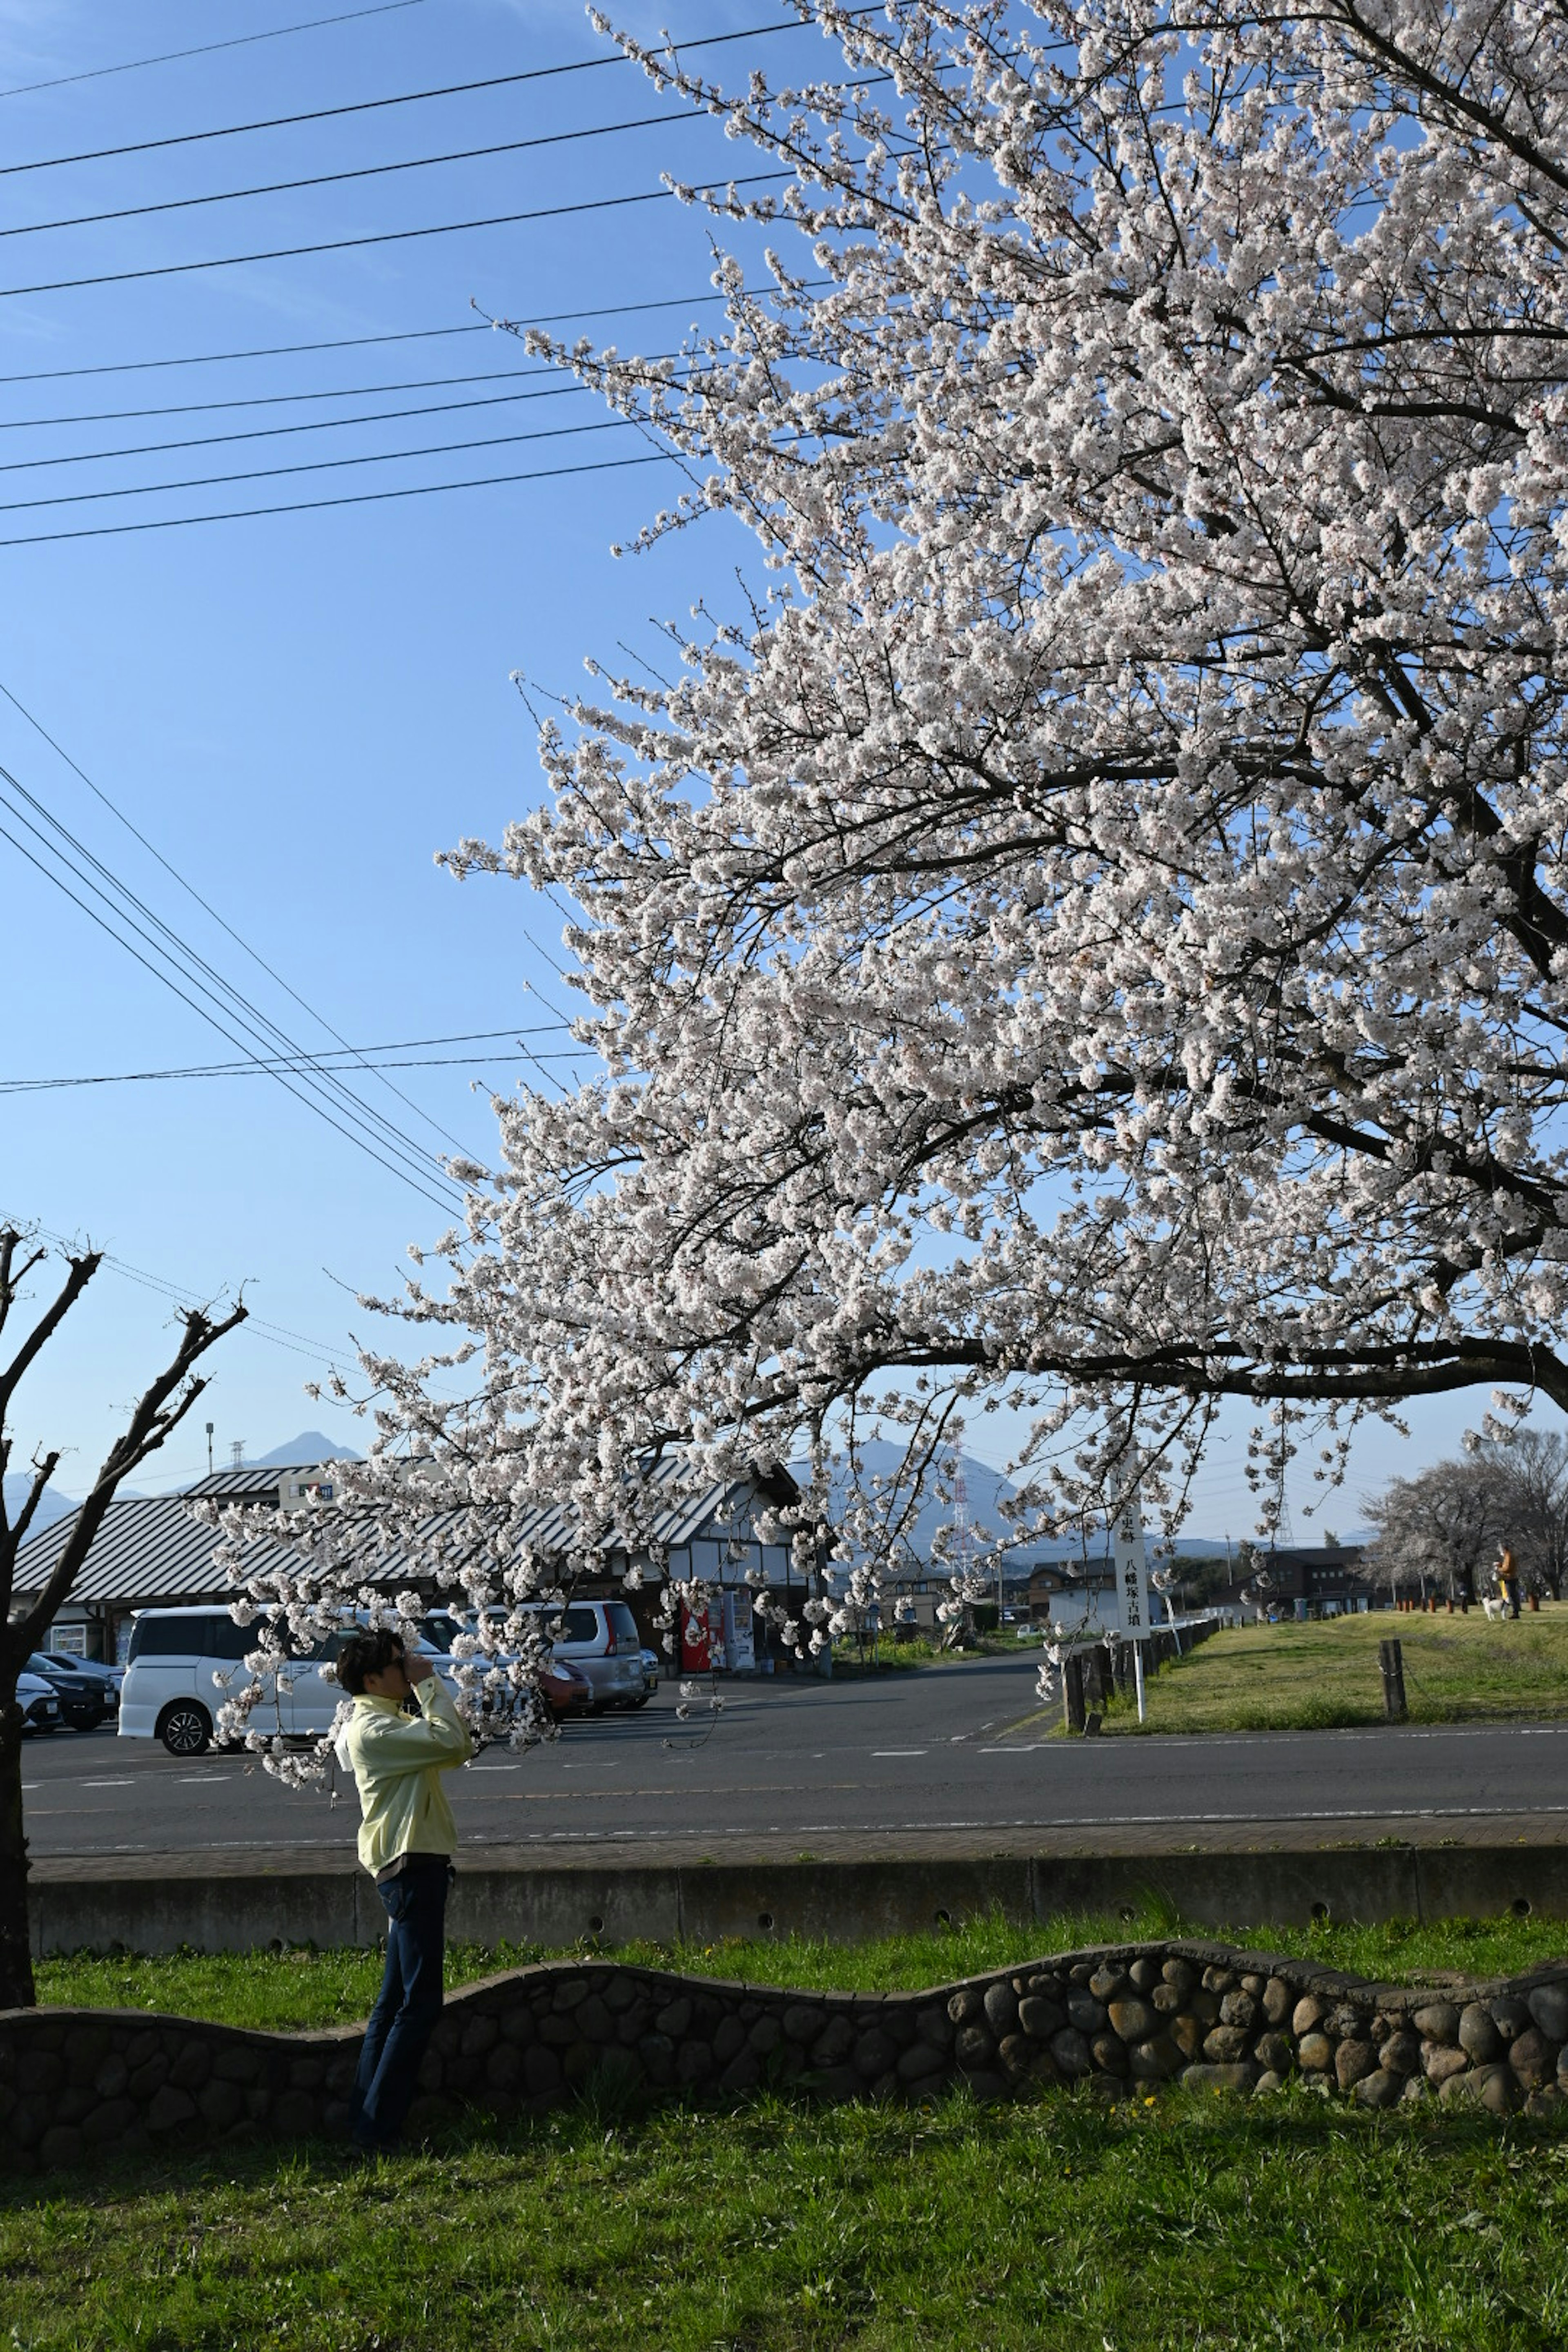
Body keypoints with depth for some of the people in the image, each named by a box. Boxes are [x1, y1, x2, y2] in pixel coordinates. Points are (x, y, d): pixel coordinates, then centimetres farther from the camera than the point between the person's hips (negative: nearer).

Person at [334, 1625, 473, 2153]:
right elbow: (450, 1741, -26)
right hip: (410, 1865, -11)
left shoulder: (392, 1722, 17)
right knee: (420, 2002, -8)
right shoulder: (372, 1728, -16)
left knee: (396, 1999, 14)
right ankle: (376, 2128, -4)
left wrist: (429, 1687, 8)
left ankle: (367, 2121, 21)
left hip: (418, 1864, 11)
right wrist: (429, 1683, -15)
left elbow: (460, 1750, 15)